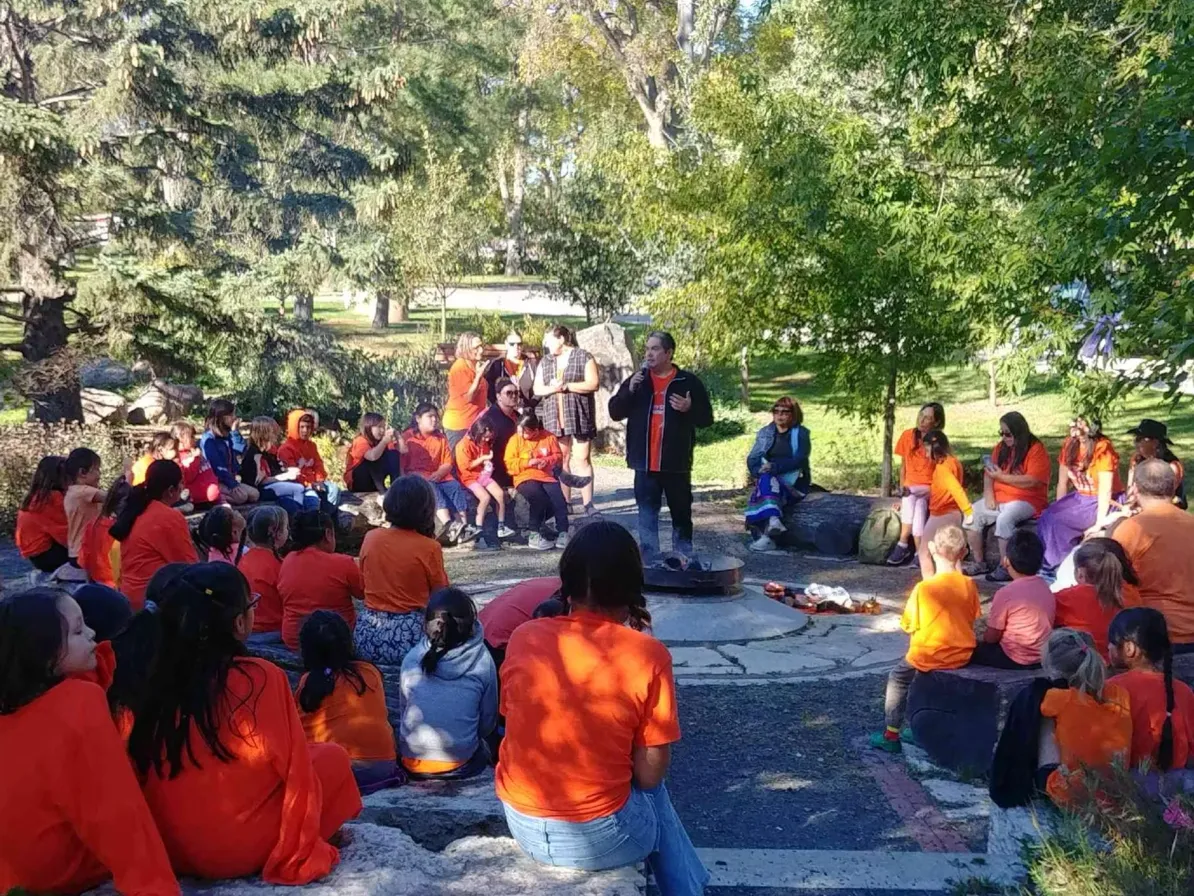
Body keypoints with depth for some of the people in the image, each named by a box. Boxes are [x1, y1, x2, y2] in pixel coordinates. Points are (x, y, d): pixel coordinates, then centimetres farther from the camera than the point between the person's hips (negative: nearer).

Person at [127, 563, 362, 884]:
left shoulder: (157, 678, -6)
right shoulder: (261, 678, -19)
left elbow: (142, 770, 5)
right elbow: (294, 768, -11)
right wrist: (299, 852, 5)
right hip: (237, 849, -6)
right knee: (333, 757, 12)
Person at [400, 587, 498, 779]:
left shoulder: (412, 658, -6)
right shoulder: (483, 662, -9)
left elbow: (404, 708, 7)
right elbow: (488, 722, 1)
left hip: (412, 763, 3)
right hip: (461, 766, -3)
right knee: (483, 750, 33)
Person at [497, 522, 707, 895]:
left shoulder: (523, 638, -5)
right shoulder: (648, 656, -15)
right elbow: (650, 775, -9)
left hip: (522, 826, 4)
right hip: (598, 838, -4)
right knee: (653, 792, 29)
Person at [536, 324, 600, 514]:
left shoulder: (583, 357, -2)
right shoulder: (545, 361, 13)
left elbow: (594, 384, -10)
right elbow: (537, 389, 10)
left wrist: (566, 386, -15)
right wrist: (552, 388, -12)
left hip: (579, 417, -5)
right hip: (555, 418, 5)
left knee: (582, 460, -6)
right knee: (560, 460, 6)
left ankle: (588, 504, -7)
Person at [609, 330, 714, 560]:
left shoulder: (689, 382, 0)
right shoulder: (636, 380, 8)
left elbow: (706, 418, 1)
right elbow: (615, 412, 4)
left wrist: (690, 408, -19)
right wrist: (629, 391, -12)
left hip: (676, 463, -2)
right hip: (645, 463, 2)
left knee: (681, 514, 9)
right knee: (647, 516, 4)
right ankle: (650, 562, 10)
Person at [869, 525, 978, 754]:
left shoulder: (923, 588, -17)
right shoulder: (969, 585, -6)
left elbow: (912, 628, -9)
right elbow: (970, 621, 5)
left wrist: (914, 652, 8)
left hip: (929, 655, -4)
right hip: (962, 655, 4)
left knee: (897, 677, 21)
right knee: (923, 676, 32)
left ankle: (891, 734, 21)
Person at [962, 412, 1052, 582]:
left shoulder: (1036, 450, -10)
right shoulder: (1001, 448, 11)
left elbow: (1032, 481, -20)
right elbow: (989, 473, 10)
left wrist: (1001, 476, -19)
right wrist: (989, 494, -7)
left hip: (1026, 501, -7)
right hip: (999, 498, 7)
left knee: (1004, 519, -34)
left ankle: (1005, 568, -25)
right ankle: (979, 562, -5)